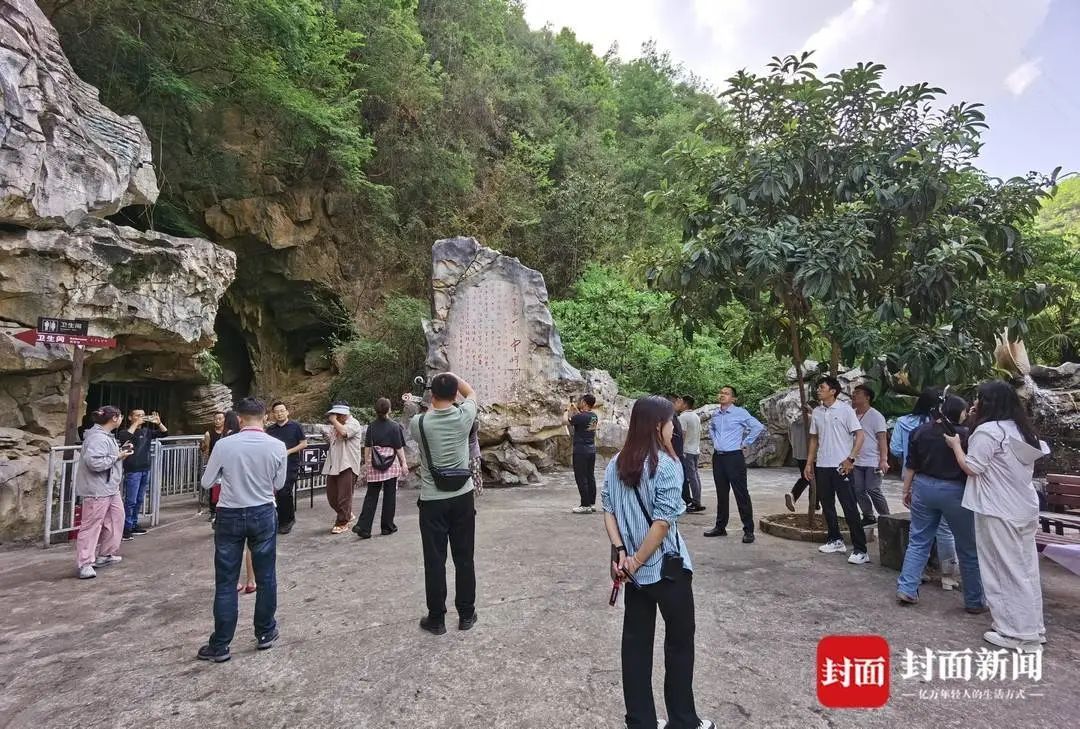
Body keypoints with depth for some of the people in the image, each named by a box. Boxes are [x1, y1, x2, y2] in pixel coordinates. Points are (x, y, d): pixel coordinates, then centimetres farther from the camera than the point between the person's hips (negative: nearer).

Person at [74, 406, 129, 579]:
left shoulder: (106, 436, 13)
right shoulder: (97, 437, -21)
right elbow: (95, 462, -31)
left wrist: (121, 452, 7)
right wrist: (117, 456, -20)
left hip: (111, 488, 11)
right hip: (97, 490, -11)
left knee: (115, 520, 18)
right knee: (92, 526, -4)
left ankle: (104, 555, 30)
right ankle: (84, 564, 2)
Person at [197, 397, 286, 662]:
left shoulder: (224, 445, -13)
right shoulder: (277, 446, -10)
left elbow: (207, 482, -2)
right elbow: (279, 484, 1)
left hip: (230, 516, -1)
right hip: (264, 514, 1)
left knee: (225, 582, 9)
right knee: (266, 577, 15)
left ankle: (220, 645, 19)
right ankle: (265, 633, 29)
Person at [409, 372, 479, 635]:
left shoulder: (419, 423, -12)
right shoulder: (464, 417, -9)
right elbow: (471, 392, 13)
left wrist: (431, 407, 27)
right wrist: (453, 377, 18)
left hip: (432, 501, -1)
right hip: (463, 498, 2)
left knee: (435, 560, 8)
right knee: (464, 558, 12)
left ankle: (436, 619, 18)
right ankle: (466, 614, 23)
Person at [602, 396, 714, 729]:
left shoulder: (617, 463, 2)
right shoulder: (667, 464, -17)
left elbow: (608, 511, 1)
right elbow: (663, 521, -20)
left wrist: (620, 552, -3)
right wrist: (636, 561, -13)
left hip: (635, 569, 6)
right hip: (667, 566, -6)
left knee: (635, 642, 13)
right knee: (680, 642, 13)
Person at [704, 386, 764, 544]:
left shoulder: (740, 413, -9)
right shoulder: (715, 414, 9)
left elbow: (759, 427, -13)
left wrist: (745, 443, -9)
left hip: (734, 457, -6)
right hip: (718, 457, 6)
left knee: (741, 494, -3)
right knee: (721, 494, 13)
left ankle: (748, 530, 4)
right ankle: (720, 527, 22)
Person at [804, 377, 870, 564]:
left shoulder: (845, 409, -7)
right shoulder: (816, 412, 9)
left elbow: (860, 435, -9)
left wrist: (850, 459, -17)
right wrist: (809, 463, 11)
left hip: (841, 466, -6)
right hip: (822, 466, 6)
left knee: (850, 508, -5)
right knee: (827, 505, 14)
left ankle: (860, 549, 0)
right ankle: (835, 540, 28)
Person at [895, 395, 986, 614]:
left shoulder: (920, 431, 0)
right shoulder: (965, 435, -12)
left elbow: (910, 466, 4)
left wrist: (906, 490, 12)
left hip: (924, 487, 4)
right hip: (954, 491, -4)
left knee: (918, 541, 12)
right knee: (968, 548, 10)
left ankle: (906, 589, 8)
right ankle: (974, 601, 19)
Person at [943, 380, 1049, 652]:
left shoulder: (988, 431, -16)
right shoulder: (1022, 430, 11)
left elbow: (972, 468, -14)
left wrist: (956, 445, 0)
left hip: (998, 511, -9)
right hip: (1024, 509, 9)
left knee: (1005, 570, 0)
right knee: (1025, 568, 15)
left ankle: (1016, 633, 6)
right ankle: (1033, 628, 24)